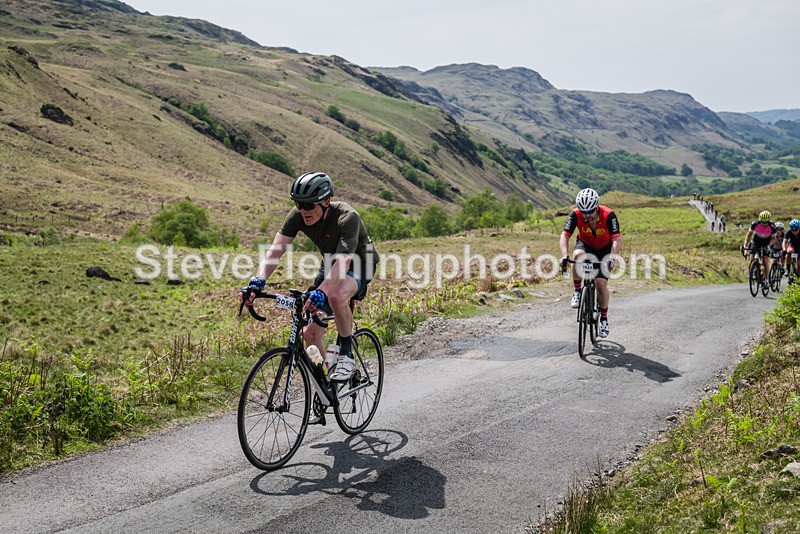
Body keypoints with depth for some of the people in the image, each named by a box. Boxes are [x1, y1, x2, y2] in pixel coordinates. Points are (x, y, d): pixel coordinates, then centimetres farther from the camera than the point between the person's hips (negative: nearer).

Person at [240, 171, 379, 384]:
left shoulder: (347, 217, -34)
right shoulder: (298, 215, -19)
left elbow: (343, 262, -46)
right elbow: (275, 249, -26)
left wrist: (321, 292, -61)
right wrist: (258, 281, -43)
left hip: (359, 264, -6)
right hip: (330, 264, 6)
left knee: (336, 296, -40)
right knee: (310, 333, -5)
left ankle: (346, 355, -16)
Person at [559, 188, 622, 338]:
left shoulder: (608, 215, -30)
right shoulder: (576, 215, -26)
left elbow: (617, 239, -34)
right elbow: (565, 236, -29)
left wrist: (611, 258, -49)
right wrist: (564, 256, -45)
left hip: (604, 249, -1)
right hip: (585, 245, 1)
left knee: (601, 282, -14)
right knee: (578, 255, -36)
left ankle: (604, 319, 6)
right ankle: (577, 292, -16)